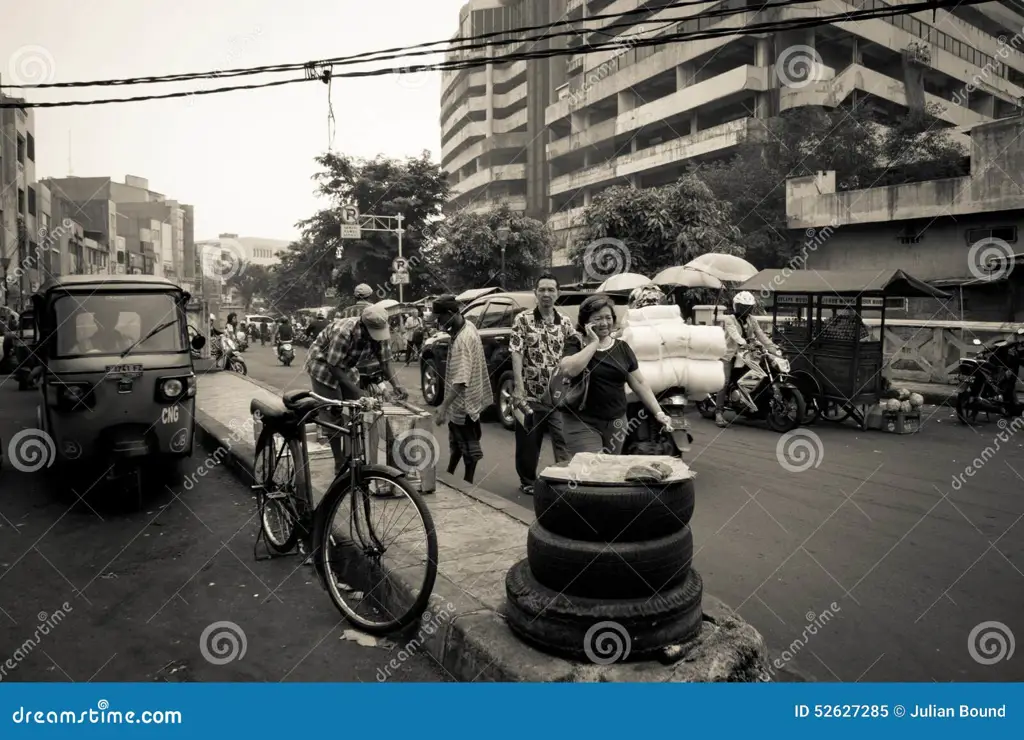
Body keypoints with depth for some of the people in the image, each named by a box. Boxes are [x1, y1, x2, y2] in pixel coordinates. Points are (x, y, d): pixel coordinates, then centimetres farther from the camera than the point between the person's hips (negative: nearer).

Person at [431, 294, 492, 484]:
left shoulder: (462, 340, -29)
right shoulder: (467, 326, 1)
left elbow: (460, 381, -33)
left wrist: (443, 407, -34)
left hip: (464, 401, -10)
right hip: (461, 400, 10)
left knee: (468, 444, 6)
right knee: (457, 440, 23)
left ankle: (467, 482, 20)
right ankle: (449, 474, 38)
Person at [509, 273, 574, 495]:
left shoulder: (565, 322, 7)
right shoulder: (523, 319, -1)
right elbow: (516, 353, -8)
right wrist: (519, 386, -17)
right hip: (530, 393, -1)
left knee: (564, 439, -5)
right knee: (528, 442, 11)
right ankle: (528, 481, 27)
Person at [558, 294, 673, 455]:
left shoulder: (622, 347, 7)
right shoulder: (576, 343, -4)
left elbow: (639, 383, 10)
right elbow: (569, 369, -25)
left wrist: (658, 413, 3)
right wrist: (594, 342, -17)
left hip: (615, 422, 4)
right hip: (581, 423, -4)